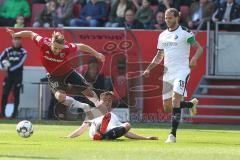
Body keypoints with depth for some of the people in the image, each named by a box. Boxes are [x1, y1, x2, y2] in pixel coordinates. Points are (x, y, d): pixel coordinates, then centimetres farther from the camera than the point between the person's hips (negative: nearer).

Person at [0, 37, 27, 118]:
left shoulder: (23, 52, -1)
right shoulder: (8, 50, 7)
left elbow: (20, 63, -12)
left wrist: (9, 69, -16)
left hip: (18, 75, -2)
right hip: (9, 75, 2)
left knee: (16, 94, 0)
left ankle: (15, 113, 5)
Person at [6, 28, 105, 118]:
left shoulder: (68, 47, -32)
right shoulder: (44, 43, -31)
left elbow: (81, 47, -14)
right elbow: (31, 34, -15)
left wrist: (97, 54, -5)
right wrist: (15, 34, -21)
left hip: (68, 72, 0)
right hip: (54, 76, 0)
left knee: (88, 92, 7)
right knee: (60, 96, -26)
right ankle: (84, 107, -3)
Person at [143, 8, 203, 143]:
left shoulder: (185, 33, -5)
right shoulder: (163, 35, 14)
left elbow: (199, 48, -6)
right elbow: (159, 56, 21)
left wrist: (194, 59, -25)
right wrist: (149, 69, 9)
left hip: (181, 71, -7)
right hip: (168, 73, 7)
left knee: (175, 101, -21)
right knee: (167, 106, 6)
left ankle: (173, 135, -20)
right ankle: (191, 104, 35)